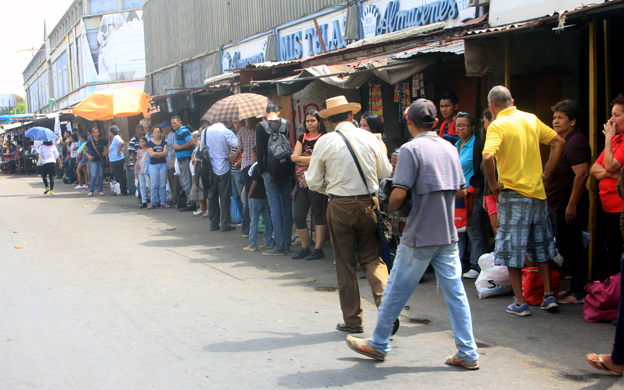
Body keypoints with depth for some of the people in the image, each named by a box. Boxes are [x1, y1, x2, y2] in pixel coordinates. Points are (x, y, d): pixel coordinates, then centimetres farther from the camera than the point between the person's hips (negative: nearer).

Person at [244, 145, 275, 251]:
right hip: (266, 196, 7)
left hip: (256, 197, -7)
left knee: (254, 220, -2)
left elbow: (255, 183, -16)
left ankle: (252, 245, 0)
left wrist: (249, 195, -6)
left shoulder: (256, 166, -15)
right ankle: (269, 242, 17)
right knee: (267, 219, 11)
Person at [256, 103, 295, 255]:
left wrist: (261, 171, 2)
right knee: (287, 207, 9)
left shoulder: (261, 127, -5)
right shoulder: (286, 124, 3)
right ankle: (287, 243, 14)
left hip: (270, 172, -3)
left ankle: (279, 246, -2)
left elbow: (260, 151, -6)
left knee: (275, 208, -2)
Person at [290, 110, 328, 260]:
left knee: (319, 215, -1)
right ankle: (305, 248, 16)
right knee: (298, 216, 3)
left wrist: (301, 158, -10)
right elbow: (294, 157, 4)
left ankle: (318, 249, 4)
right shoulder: (302, 138, 17)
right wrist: (312, 159, -8)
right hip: (301, 181, 6)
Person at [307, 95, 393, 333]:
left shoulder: (324, 142, -5)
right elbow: (386, 173, 10)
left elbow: (313, 182, 1)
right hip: (369, 203, 2)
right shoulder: (369, 138, 0)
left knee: (345, 263, 9)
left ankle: (353, 320, 15)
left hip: (340, 206, -2)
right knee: (372, 258, 11)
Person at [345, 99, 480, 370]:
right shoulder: (449, 148, 7)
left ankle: (378, 344, 21)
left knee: (396, 291, 7)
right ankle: (468, 354, 9)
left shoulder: (411, 149, -13)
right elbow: (460, 191, 14)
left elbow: (399, 194, -19)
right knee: (455, 292, 8)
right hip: (448, 235, 6)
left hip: (419, 236, -6)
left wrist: (391, 208, 1)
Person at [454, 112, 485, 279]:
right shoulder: (456, 146, 16)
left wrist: (478, 187, -15)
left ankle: (476, 267, 5)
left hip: (472, 194, -7)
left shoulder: (478, 144, -7)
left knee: (474, 231, -3)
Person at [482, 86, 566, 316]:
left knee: (513, 249, 3)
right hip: (537, 192, 6)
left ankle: (520, 303, 6)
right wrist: (547, 174, 11)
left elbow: (488, 157, -27)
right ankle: (549, 295, 17)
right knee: (540, 246, 17)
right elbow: (559, 142, 12)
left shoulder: (497, 126, -11)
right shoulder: (531, 119, 7)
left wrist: (494, 184, -13)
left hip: (513, 194, -5)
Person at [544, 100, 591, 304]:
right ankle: (575, 287, 24)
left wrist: (572, 205, -26)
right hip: (561, 205, 11)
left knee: (570, 248, -6)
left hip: (569, 206, -11)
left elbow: (582, 174, -24)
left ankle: (579, 293, 1)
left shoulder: (576, 142, -16)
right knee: (566, 246, 15)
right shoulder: (563, 141, 17)